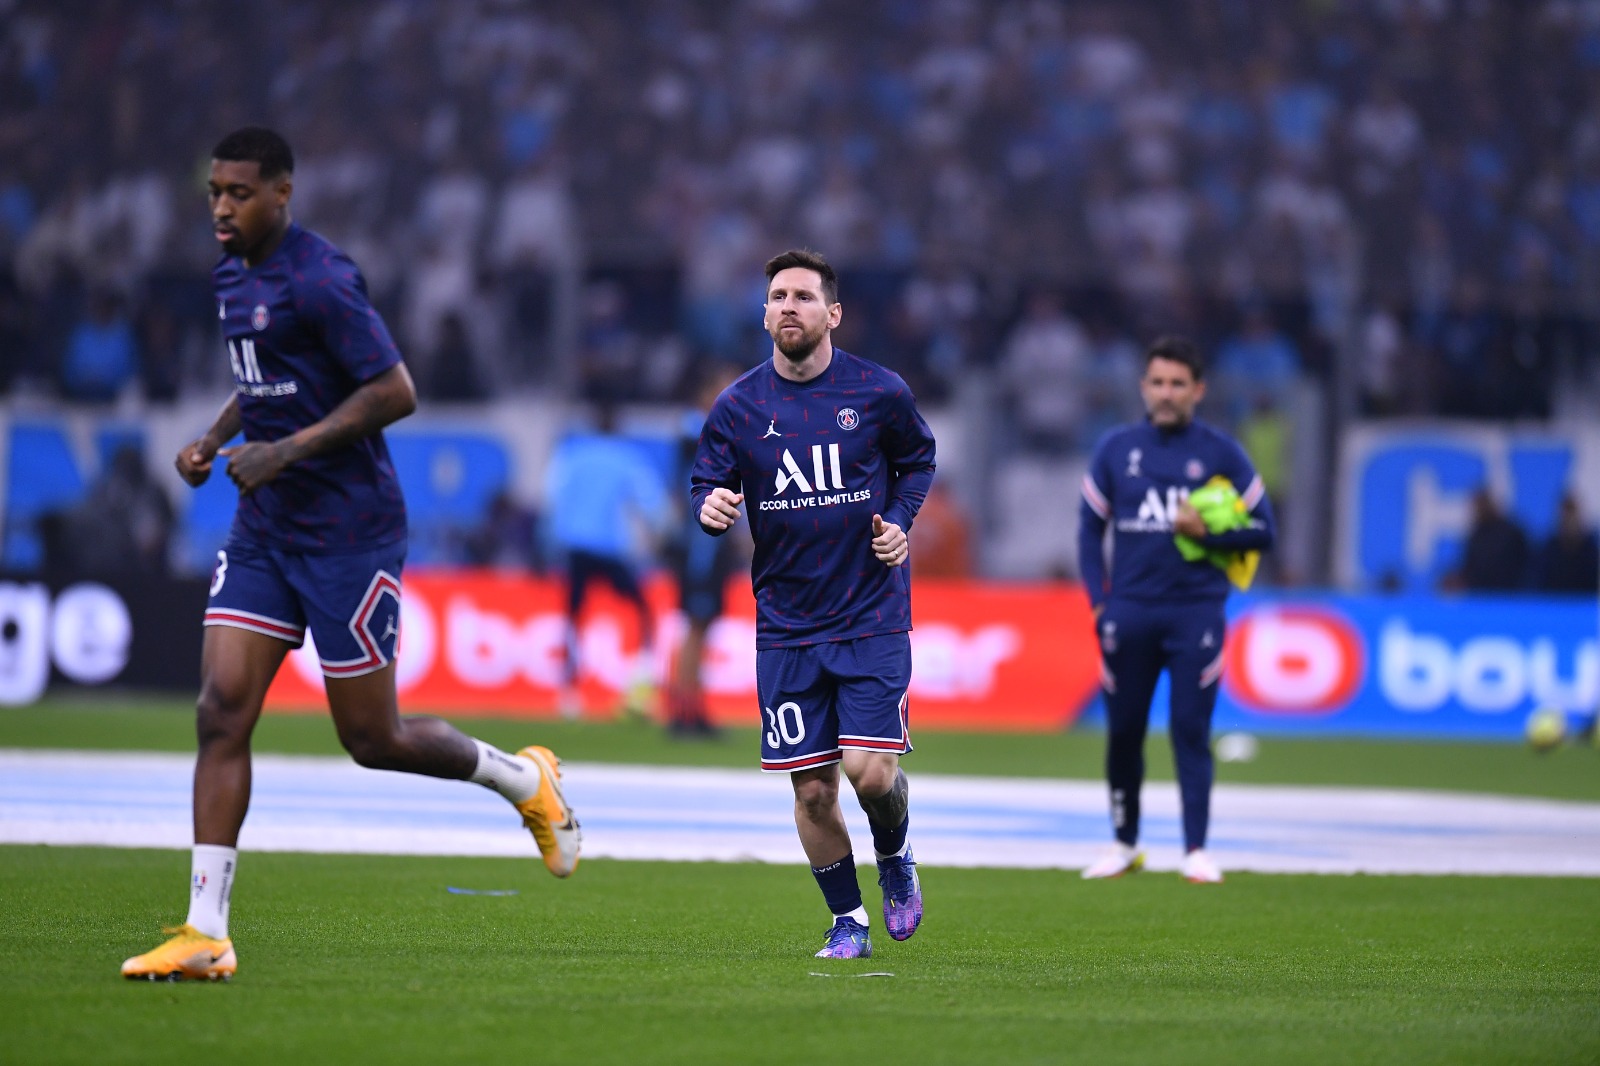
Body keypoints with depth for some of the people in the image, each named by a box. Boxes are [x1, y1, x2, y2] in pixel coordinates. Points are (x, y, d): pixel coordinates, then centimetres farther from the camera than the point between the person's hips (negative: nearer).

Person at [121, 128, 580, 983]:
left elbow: (395, 392, -20)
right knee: (220, 711, -6)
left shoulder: (319, 280, -17)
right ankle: (206, 935, -7)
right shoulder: (232, 277, 11)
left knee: (372, 739, 0)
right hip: (264, 530, 8)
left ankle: (524, 779, 28)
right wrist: (212, 441, 10)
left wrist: (287, 450, -23)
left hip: (348, 533, -8)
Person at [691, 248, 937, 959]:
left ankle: (895, 860, 21)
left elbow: (917, 460, 14)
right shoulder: (737, 407, -1)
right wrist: (711, 508, -18)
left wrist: (899, 520, -3)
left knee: (870, 771, -13)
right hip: (786, 626, 2)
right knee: (812, 788, 0)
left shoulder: (879, 393, -2)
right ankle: (848, 918, 20)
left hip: (872, 617, -1)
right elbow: (707, 485, 5)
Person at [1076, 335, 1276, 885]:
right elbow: (1090, 528, 13)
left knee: (1191, 731, -6)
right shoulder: (1116, 449, 8)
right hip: (1129, 610, 2)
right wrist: (1099, 601, 3)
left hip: (1196, 610, -2)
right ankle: (1125, 843, 19)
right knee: (1123, 731, 5)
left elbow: (1262, 529, 5)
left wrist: (1206, 533, -12)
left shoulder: (1220, 453, 4)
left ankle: (1196, 849, -5)